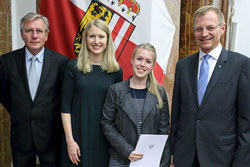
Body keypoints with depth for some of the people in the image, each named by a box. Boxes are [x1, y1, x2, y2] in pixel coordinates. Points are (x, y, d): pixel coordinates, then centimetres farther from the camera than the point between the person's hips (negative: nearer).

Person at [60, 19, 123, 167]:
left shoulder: (116, 70, 0)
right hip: (78, 135, -1)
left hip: (105, 137, 1)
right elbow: (65, 106, -4)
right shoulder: (74, 67, -3)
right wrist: (70, 140, -9)